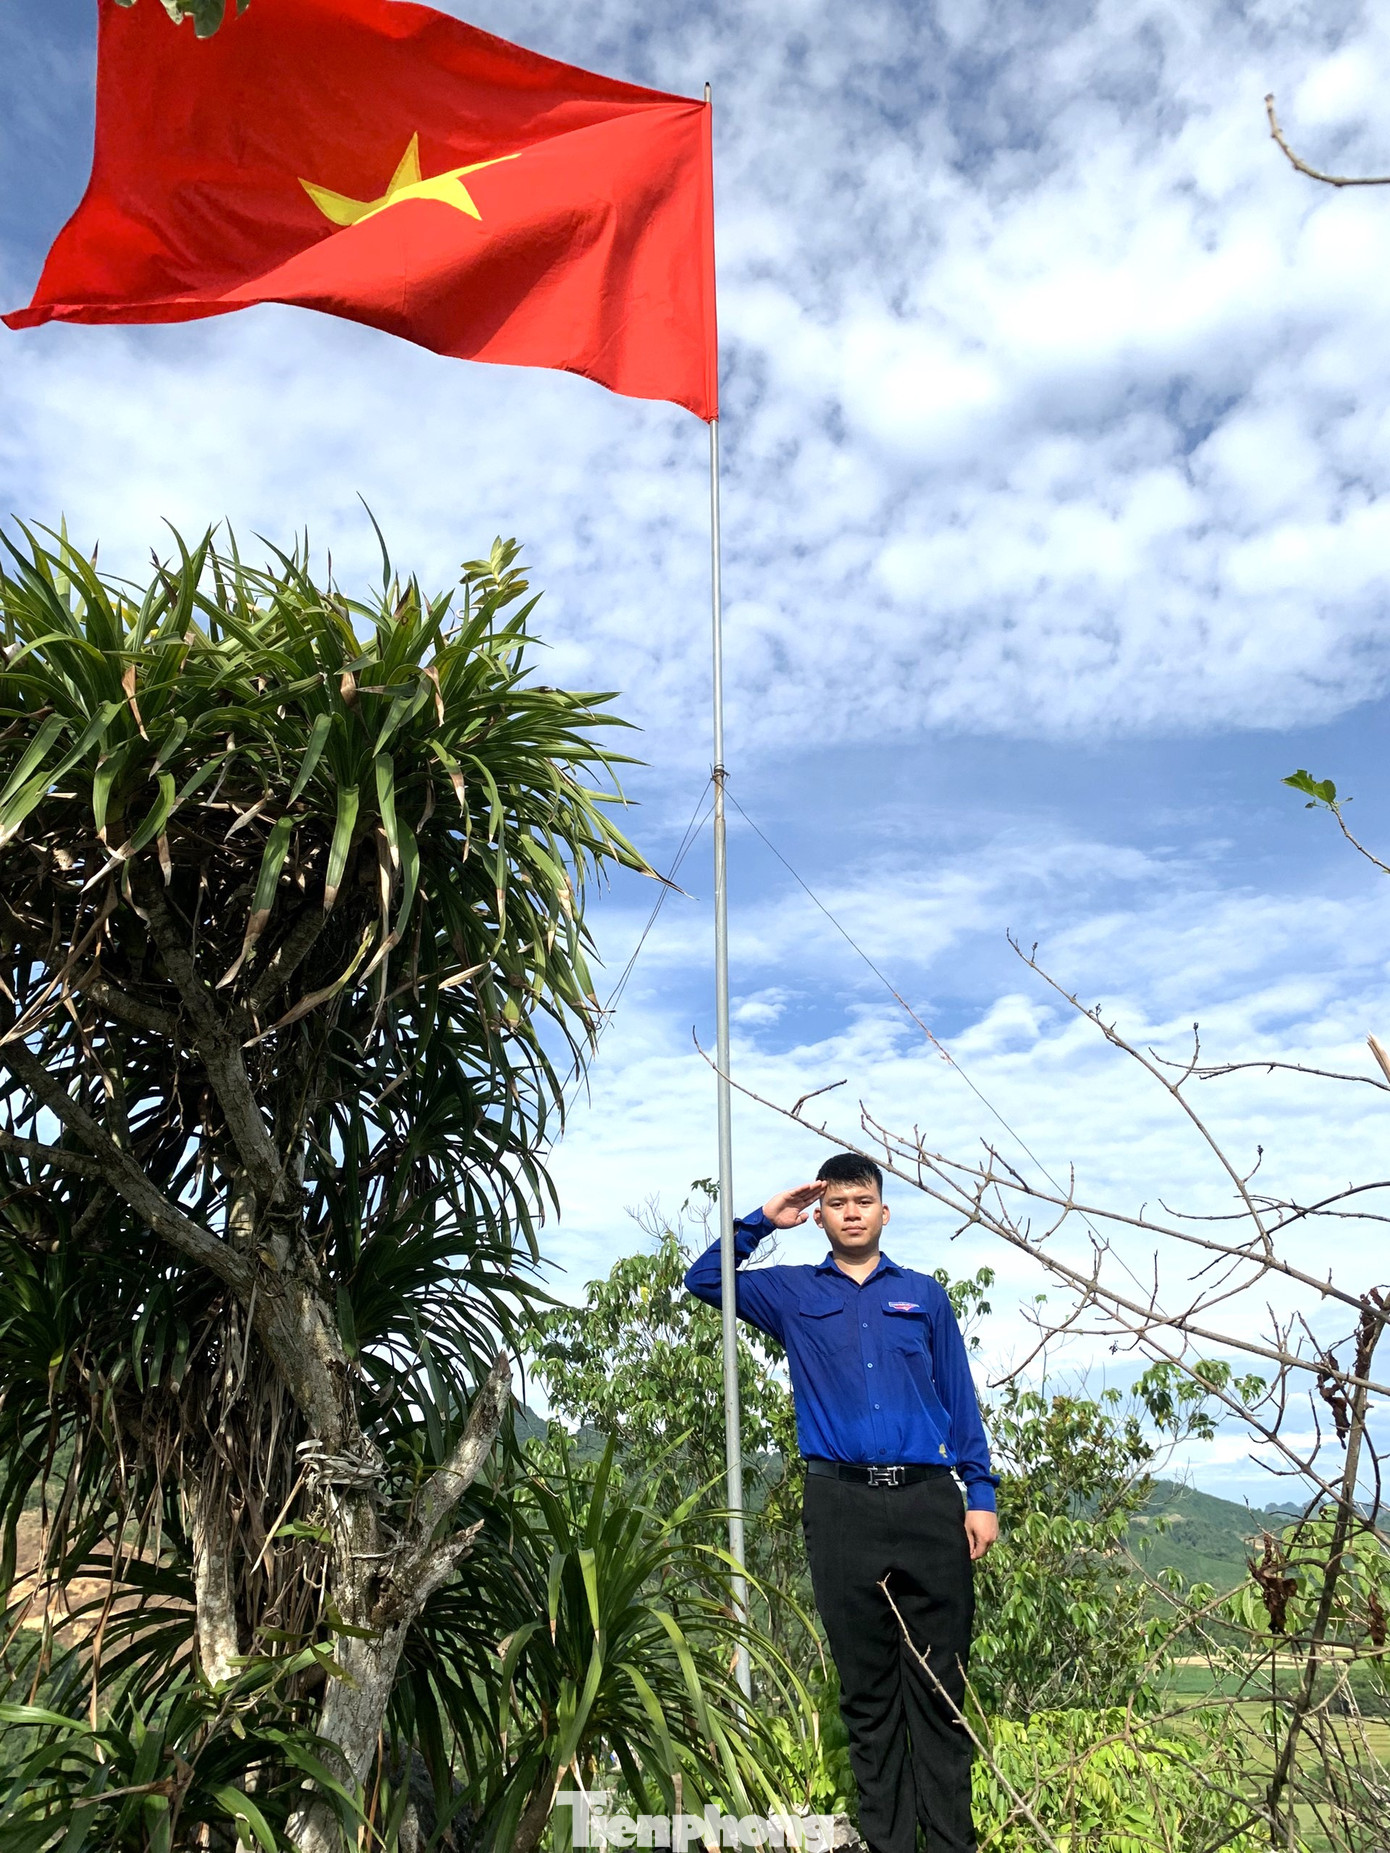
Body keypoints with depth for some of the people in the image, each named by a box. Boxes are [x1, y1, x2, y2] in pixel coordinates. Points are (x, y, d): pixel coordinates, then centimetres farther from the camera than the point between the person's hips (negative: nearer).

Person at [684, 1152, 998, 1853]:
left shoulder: (924, 1295, 12)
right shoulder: (793, 1294, 11)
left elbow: (959, 1400, 12)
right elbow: (704, 1280, 9)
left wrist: (980, 1494, 5)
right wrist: (765, 1219, 4)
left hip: (929, 1501, 0)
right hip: (842, 1505, 0)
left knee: (940, 1683, 4)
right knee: (866, 1687, 8)